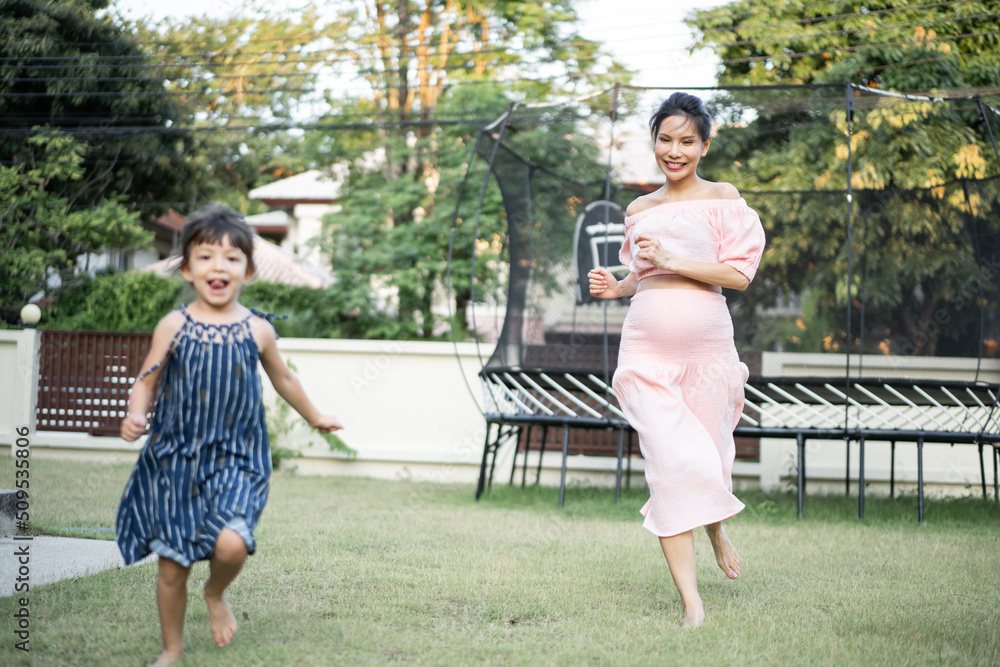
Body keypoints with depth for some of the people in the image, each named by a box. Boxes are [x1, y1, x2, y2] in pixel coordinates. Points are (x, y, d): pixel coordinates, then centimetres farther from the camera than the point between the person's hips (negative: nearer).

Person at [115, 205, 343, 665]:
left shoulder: (257, 330, 1)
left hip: (234, 460, 0)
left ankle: (216, 594, 13)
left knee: (231, 543, -23)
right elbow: (146, 380, 3)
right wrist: (136, 415, -17)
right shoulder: (174, 326, -3)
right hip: (174, 458, 0)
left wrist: (314, 417, 31)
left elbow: (282, 379, 18)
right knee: (171, 565, 4)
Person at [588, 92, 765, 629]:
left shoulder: (722, 198, 3)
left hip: (706, 344, -1)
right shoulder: (639, 210, 14)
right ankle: (690, 600, -10)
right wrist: (616, 286, 4)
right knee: (671, 459, -11)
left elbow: (739, 274, -6)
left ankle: (715, 526, 47)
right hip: (647, 346, 2)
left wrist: (671, 260, -14)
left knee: (706, 456, 8)